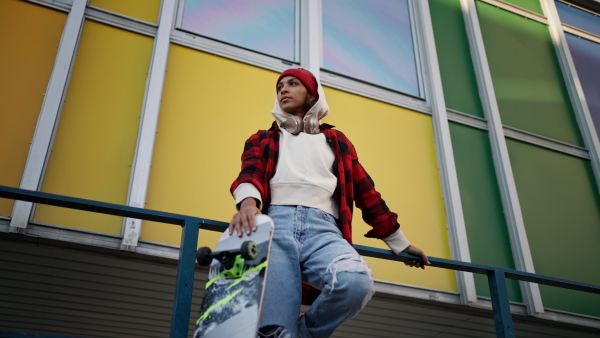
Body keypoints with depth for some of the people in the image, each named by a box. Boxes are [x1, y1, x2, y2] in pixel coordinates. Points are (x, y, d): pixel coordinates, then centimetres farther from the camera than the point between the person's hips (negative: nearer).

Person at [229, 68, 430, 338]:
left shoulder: (336, 141, 30)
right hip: (276, 225, -1)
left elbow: (365, 192, 28)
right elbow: (250, 172, 4)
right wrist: (248, 202, -22)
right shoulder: (263, 141, 27)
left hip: (323, 230, 1)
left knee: (356, 282, -32)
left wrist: (401, 244, 28)